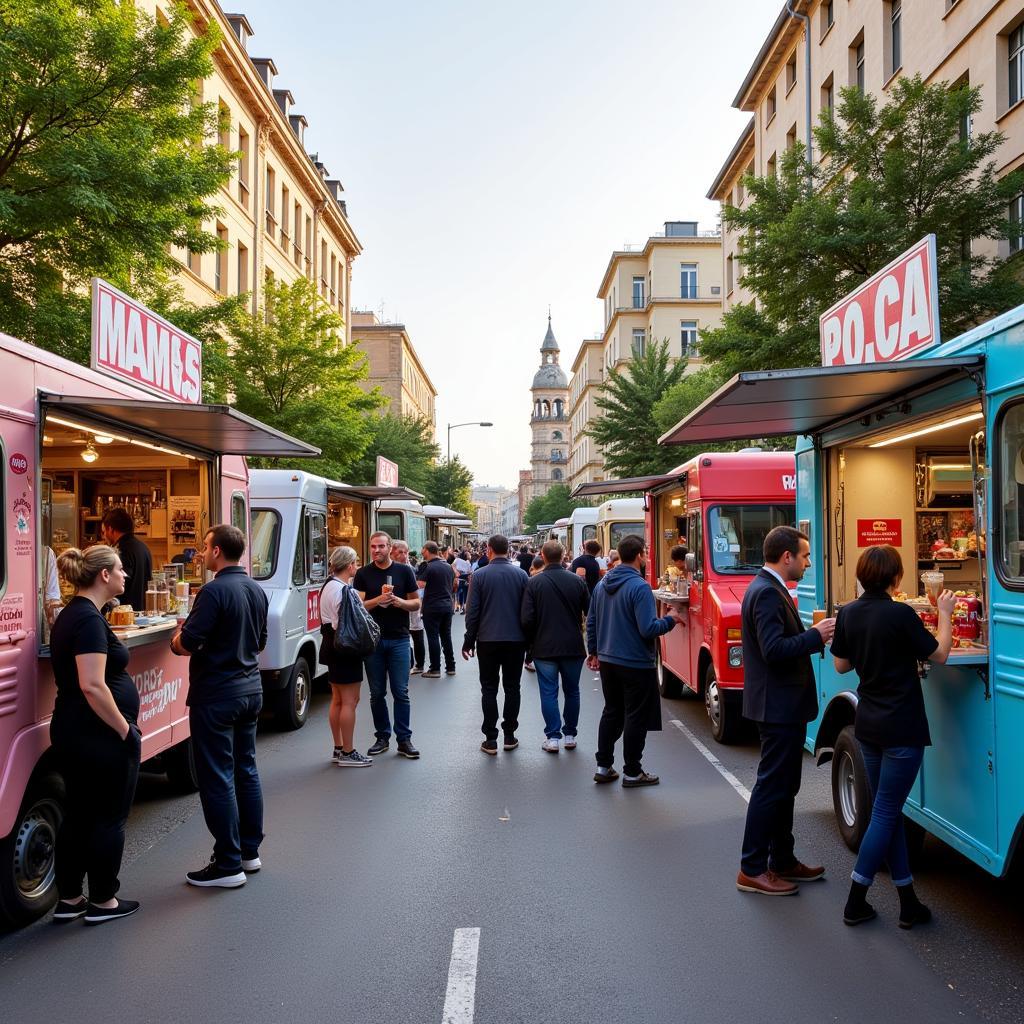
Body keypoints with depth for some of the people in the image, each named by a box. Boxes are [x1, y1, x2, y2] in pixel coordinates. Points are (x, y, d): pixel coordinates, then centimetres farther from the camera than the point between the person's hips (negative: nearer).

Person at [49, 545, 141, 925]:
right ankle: (103, 903, 16)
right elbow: (93, 686, -27)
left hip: (71, 732, 10)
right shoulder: (90, 620, -19)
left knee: (77, 816, 17)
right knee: (109, 818, 4)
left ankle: (68, 900, 27)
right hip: (100, 736, -10)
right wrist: (125, 730, -19)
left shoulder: (71, 614, 12)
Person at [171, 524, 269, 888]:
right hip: (250, 690, 9)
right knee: (246, 769, 16)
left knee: (217, 778, -1)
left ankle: (228, 864, 3)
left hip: (217, 695, -9)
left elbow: (185, 645, -19)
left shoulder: (214, 591, -18)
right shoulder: (257, 590, 8)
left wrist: (178, 636, 1)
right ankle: (250, 851, 25)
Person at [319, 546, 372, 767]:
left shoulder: (329, 585, 13)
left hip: (332, 647, 11)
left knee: (338, 700, 16)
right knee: (349, 701, -4)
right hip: (345, 649, -11)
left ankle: (338, 749, 24)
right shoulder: (342, 589, -20)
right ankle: (347, 753, 1)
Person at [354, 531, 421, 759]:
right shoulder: (363, 574, 5)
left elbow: (416, 602, 7)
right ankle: (382, 737, 18)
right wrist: (378, 600, -19)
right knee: (377, 693, 7)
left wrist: (400, 602, -13)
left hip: (398, 639, -1)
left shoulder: (404, 571, 5)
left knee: (401, 692, -1)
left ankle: (404, 739, 4)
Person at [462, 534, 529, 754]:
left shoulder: (479, 575, -5)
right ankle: (509, 736, 14)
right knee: (512, 687, 10)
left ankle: (490, 740, 5)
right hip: (516, 639, 2)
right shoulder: (521, 574, 1)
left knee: (489, 689, 5)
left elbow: (472, 611, -5)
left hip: (488, 639, -1)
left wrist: (468, 641, 2)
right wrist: (529, 639, 11)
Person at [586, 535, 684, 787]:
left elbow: (591, 622, 13)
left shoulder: (603, 584, 6)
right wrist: (670, 619, -6)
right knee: (636, 718, 3)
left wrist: (594, 651, 24)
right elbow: (648, 629, -23)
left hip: (607, 661, 8)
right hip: (636, 664, -8)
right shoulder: (639, 587, -19)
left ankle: (603, 766, 21)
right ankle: (632, 772, 10)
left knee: (611, 713, 18)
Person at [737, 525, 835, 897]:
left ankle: (783, 861, 29)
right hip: (778, 706, -11)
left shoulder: (768, 588, 13)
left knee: (783, 786, 18)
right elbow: (774, 649, -27)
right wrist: (816, 636, -19)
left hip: (783, 704, 11)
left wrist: (813, 632, 6)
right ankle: (752, 869, 6)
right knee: (772, 786, -3)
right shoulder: (767, 593, -20)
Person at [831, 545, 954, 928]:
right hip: (901, 728, -7)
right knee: (886, 813, 1)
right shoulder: (901, 614, -17)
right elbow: (939, 654, -6)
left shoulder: (847, 614, 1)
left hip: (868, 725, 7)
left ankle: (908, 902, 21)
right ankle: (855, 903, 5)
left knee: (887, 811, 14)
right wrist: (945, 613, 6)